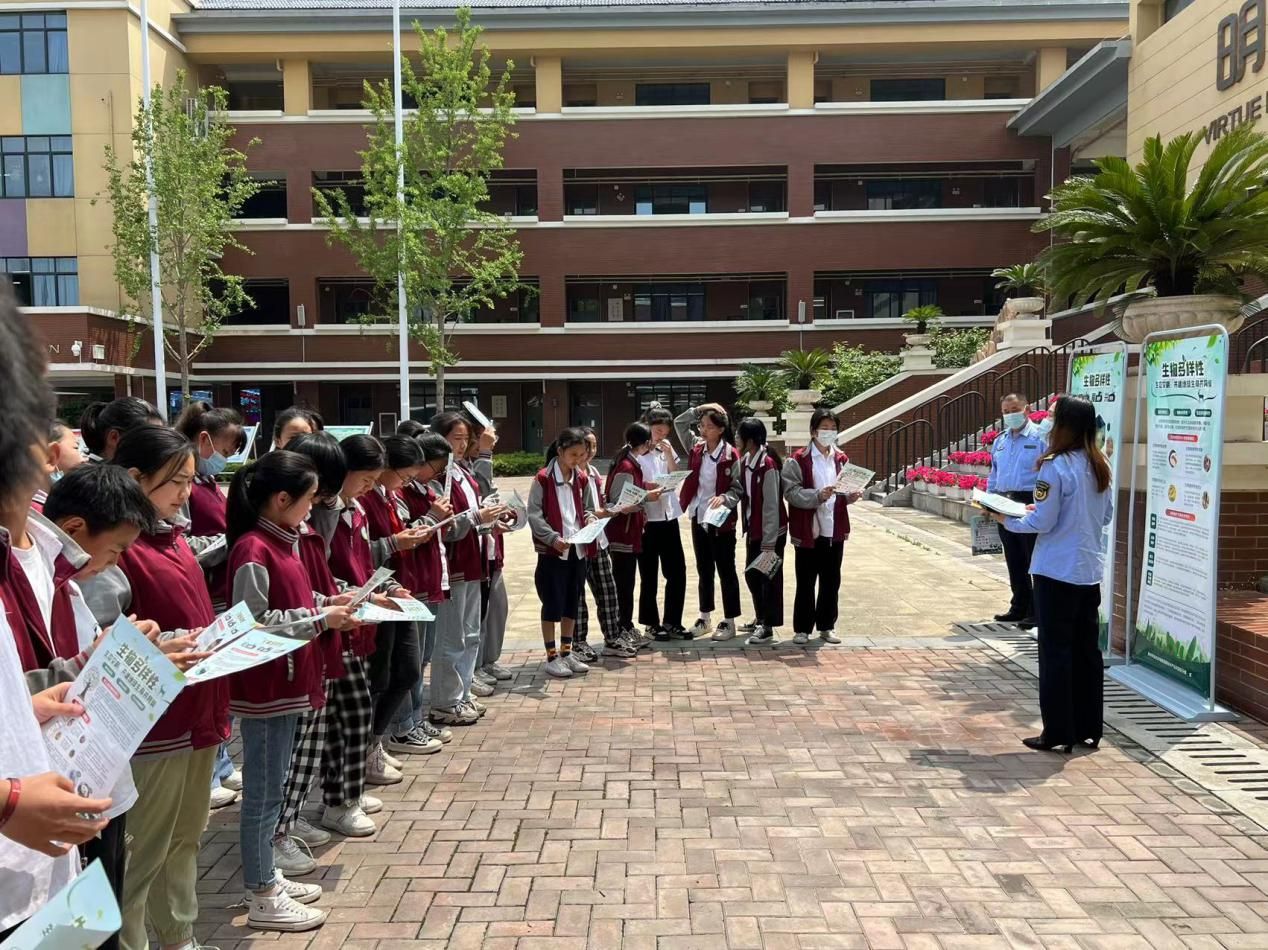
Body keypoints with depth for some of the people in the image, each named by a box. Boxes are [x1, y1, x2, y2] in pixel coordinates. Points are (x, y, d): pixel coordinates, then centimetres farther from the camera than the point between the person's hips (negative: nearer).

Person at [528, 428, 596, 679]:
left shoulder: (581, 479, 9)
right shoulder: (543, 479, -10)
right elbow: (534, 514, -12)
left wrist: (590, 518, -3)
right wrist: (553, 537, -22)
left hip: (578, 549, 6)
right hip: (552, 551, -6)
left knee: (573, 602, 12)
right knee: (553, 604, 1)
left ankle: (566, 652, 25)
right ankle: (551, 656, 12)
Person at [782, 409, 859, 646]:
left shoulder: (841, 459, 9)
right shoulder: (798, 460, -7)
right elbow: (791, 492, -15)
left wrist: (849, 496, -2)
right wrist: (818, 496, -28)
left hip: (835, 530, 5)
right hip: (808, 531, -5)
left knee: (832, 582, 12)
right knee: (806, 583, 4)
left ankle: (826, 626, 24)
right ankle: (802, 628, 15)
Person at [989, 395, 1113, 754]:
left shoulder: (1056, 467, -17)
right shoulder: (1101, 467, 5)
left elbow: (1042, 522, -15)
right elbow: (1105, 516, 15)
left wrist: (1007, 520, 1)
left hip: (1057, 571, -7)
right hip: (1090, 570, 7)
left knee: (1056, 651, 2)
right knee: (1087, 649, 13)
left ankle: (1058, 732, 7)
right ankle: (1089, 729, 22)